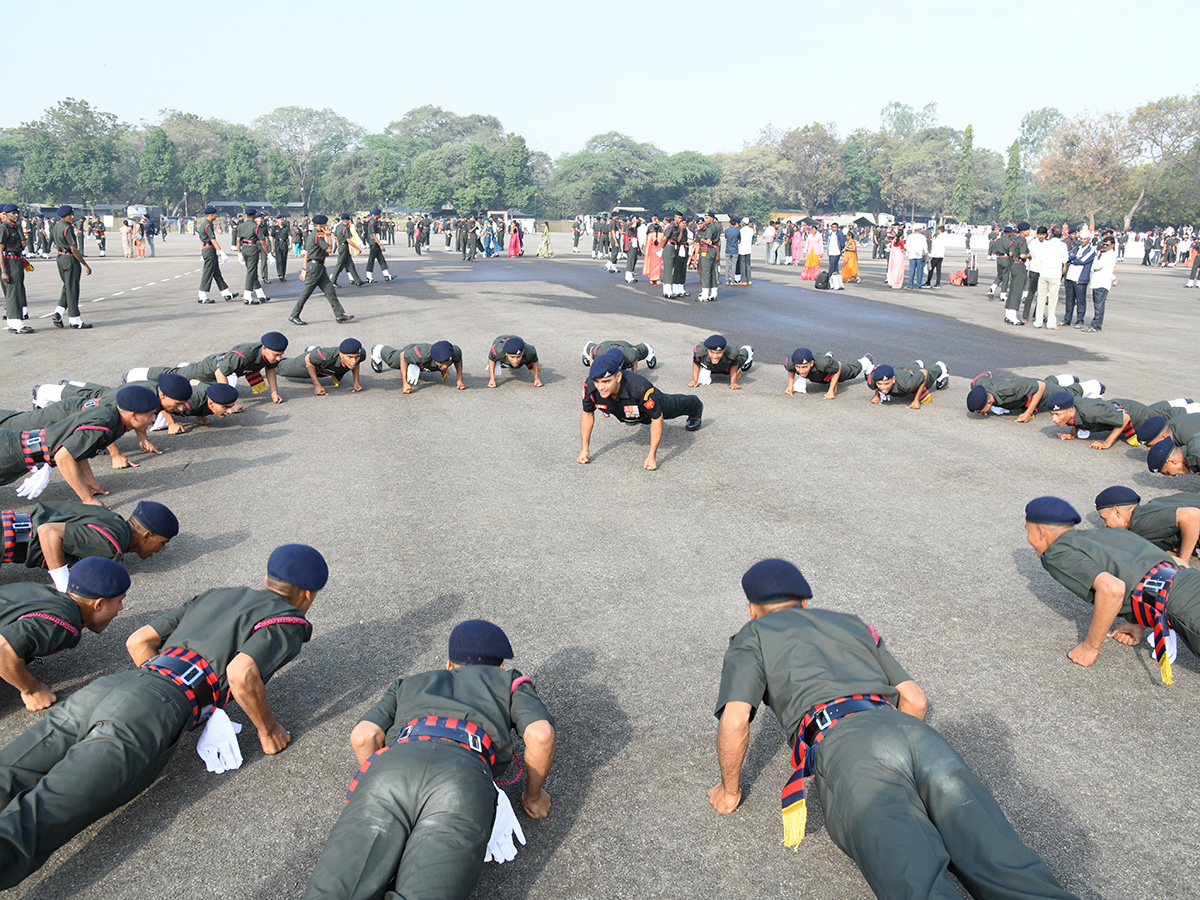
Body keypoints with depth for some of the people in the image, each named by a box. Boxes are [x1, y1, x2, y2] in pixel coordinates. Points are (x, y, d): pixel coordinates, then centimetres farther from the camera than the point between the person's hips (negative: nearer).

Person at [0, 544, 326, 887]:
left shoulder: (213, 596, 30)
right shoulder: (289, 622, 7)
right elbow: (241, 674, -11)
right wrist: (268, 730, 4)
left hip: (102, 688, 7)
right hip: (154, 711, -7)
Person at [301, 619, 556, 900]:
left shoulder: (409, 684, 41)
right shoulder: (509, 681, 35)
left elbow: (363, 736, 22)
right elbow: (541, 735, 16)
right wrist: (534, 795, 31)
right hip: (464, 777, -2)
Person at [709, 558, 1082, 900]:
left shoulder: (752, 637, 21)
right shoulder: (852, 623, 36)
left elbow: (734, 722, 5)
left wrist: (729, 790, 20)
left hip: (841, 746, -5)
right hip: (916, 734, 5)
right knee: (1009, 869, -12)